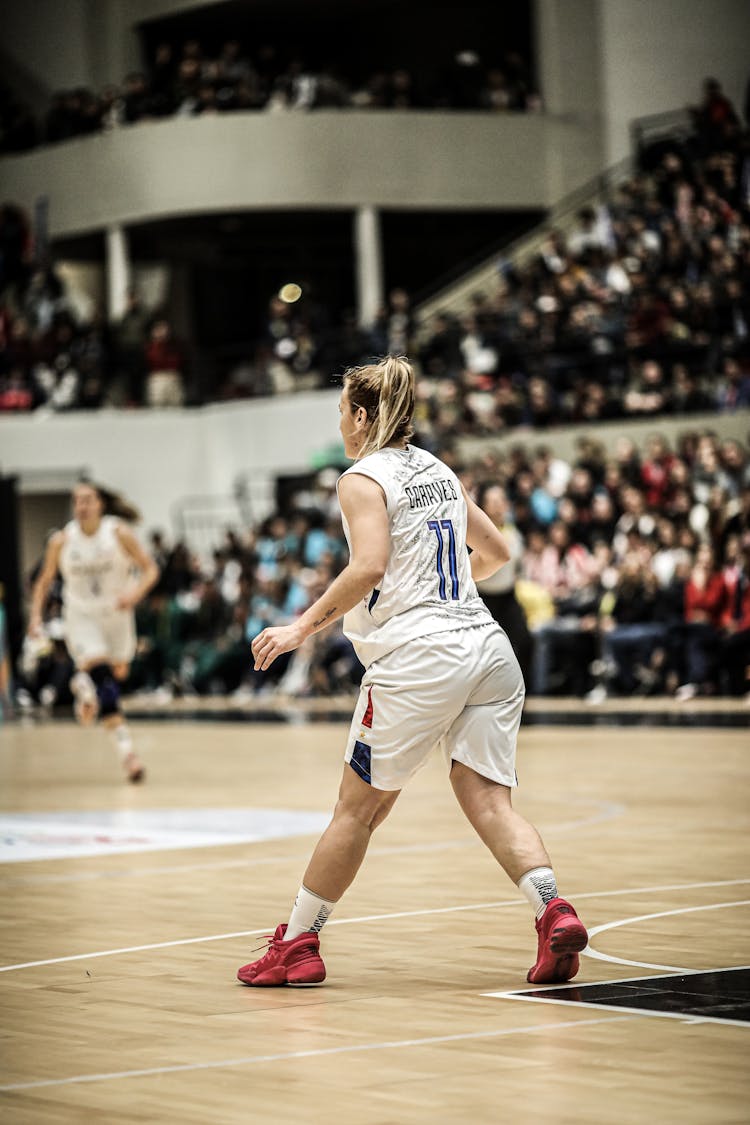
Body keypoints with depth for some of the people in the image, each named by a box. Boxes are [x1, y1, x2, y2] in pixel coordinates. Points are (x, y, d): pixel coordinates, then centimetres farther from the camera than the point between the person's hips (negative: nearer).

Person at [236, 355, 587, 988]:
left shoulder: (363, 479, -3)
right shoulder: (438, 470, 19)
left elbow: (369, 567, -18)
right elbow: (495, 551, 28)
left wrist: (303, 627, -13)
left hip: (417, 653, -6)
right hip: (486, 646, 6)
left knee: (359, 807, 4)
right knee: (488, 800, 0)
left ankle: (297, 944, 14)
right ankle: (554, 911, -22)